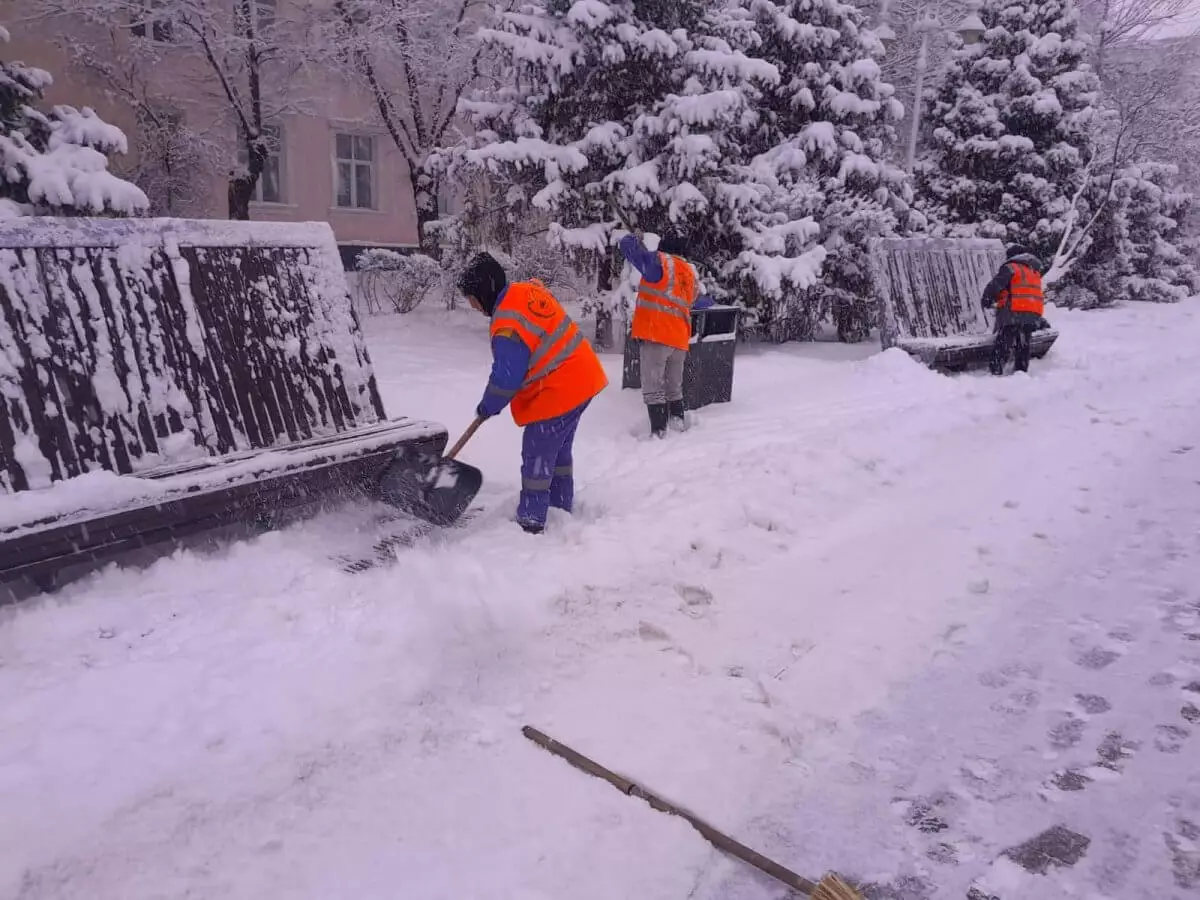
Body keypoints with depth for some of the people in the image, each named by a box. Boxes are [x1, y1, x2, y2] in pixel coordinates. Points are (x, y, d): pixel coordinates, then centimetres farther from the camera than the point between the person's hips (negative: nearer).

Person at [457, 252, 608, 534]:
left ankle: (531, 521, 6)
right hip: (581, 378, 10)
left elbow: (506, 377, -19)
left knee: (537, 456, -1)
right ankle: (561, 506, 33)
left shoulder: (508, 324, -23)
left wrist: (488, 406, 0)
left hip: (557, 392, -10)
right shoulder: (529, 289, 5)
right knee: (559, 450, 21)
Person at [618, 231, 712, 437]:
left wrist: (632, 238, 21)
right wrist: (709, 303, 54)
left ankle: (659, 432, -11)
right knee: (674, 388, 19)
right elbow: (699, 303, 31)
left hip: (656, 335, -6)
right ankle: (678, 426, 21)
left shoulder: (659, 262, -1)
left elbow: (628, 246, -1)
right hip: (680, 339, 6)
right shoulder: (691, 274, 16)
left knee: (653, 387, -6)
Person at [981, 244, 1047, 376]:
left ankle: (996, 372, -17)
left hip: (1014, 312, -7)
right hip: (1033, 315, 7)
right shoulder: (1035, 272, 24)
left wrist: (987, 300, 2)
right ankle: (1022, 372, 20)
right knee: (1023, 347, 16)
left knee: (1002, 345, -9)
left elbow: (995, 285, -11)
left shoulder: (1011, 268, -1)